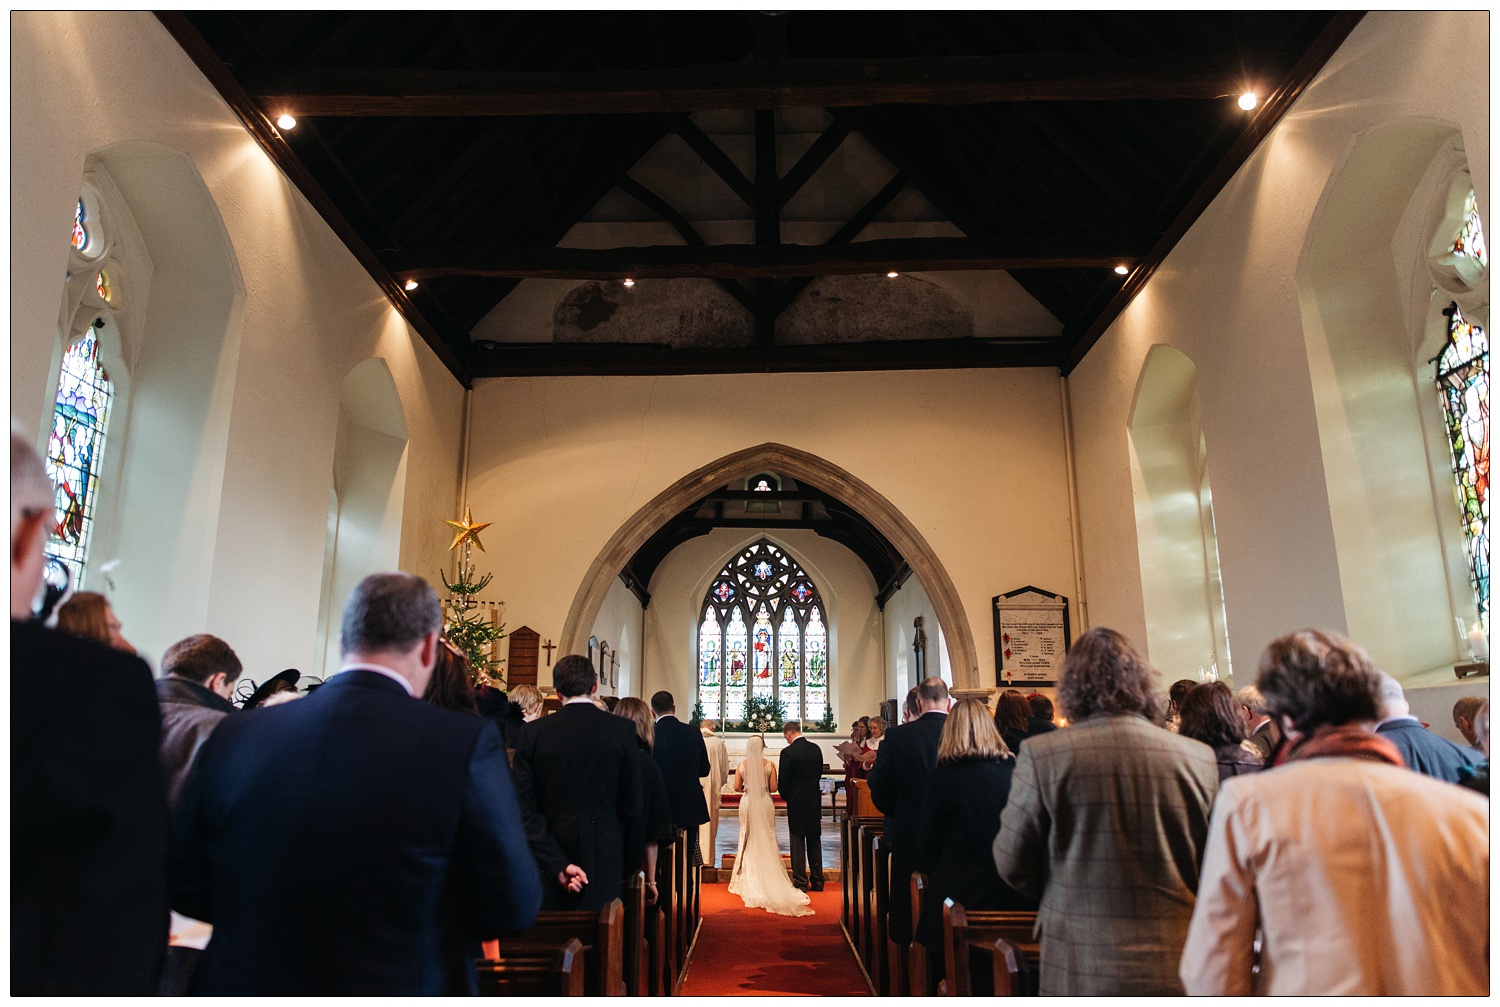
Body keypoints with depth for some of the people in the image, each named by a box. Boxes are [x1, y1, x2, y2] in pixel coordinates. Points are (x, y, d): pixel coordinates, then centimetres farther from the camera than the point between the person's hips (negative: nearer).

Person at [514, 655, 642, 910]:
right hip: (603, 858, -1)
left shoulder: (533, 732, -3)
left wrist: (558, 864, -7)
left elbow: (525, 808, -6)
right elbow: (633, 802, 0)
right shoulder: (622, 730, -6)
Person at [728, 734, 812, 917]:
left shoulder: (742, 766, -6)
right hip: (765, 804, -1)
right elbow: (773, 787, -7)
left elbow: (736, 787, -3)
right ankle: (770, 880, 9)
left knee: (749, 840, 12)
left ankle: (750, 882, 15)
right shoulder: (769, 765, -9)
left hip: (747, 804, 1)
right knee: (767, 841, 8)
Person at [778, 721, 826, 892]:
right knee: (815, 840, 14)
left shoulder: (788, 752, -16)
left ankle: (800, 881, 7)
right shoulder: (816, 749, 2)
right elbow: (819, 773, 10)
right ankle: (817, 880, 19)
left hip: (796, 800, -5)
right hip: (815, 800, 5)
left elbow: (784, 780, -12)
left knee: (797, 841, 4)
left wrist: (785, 796, 7)